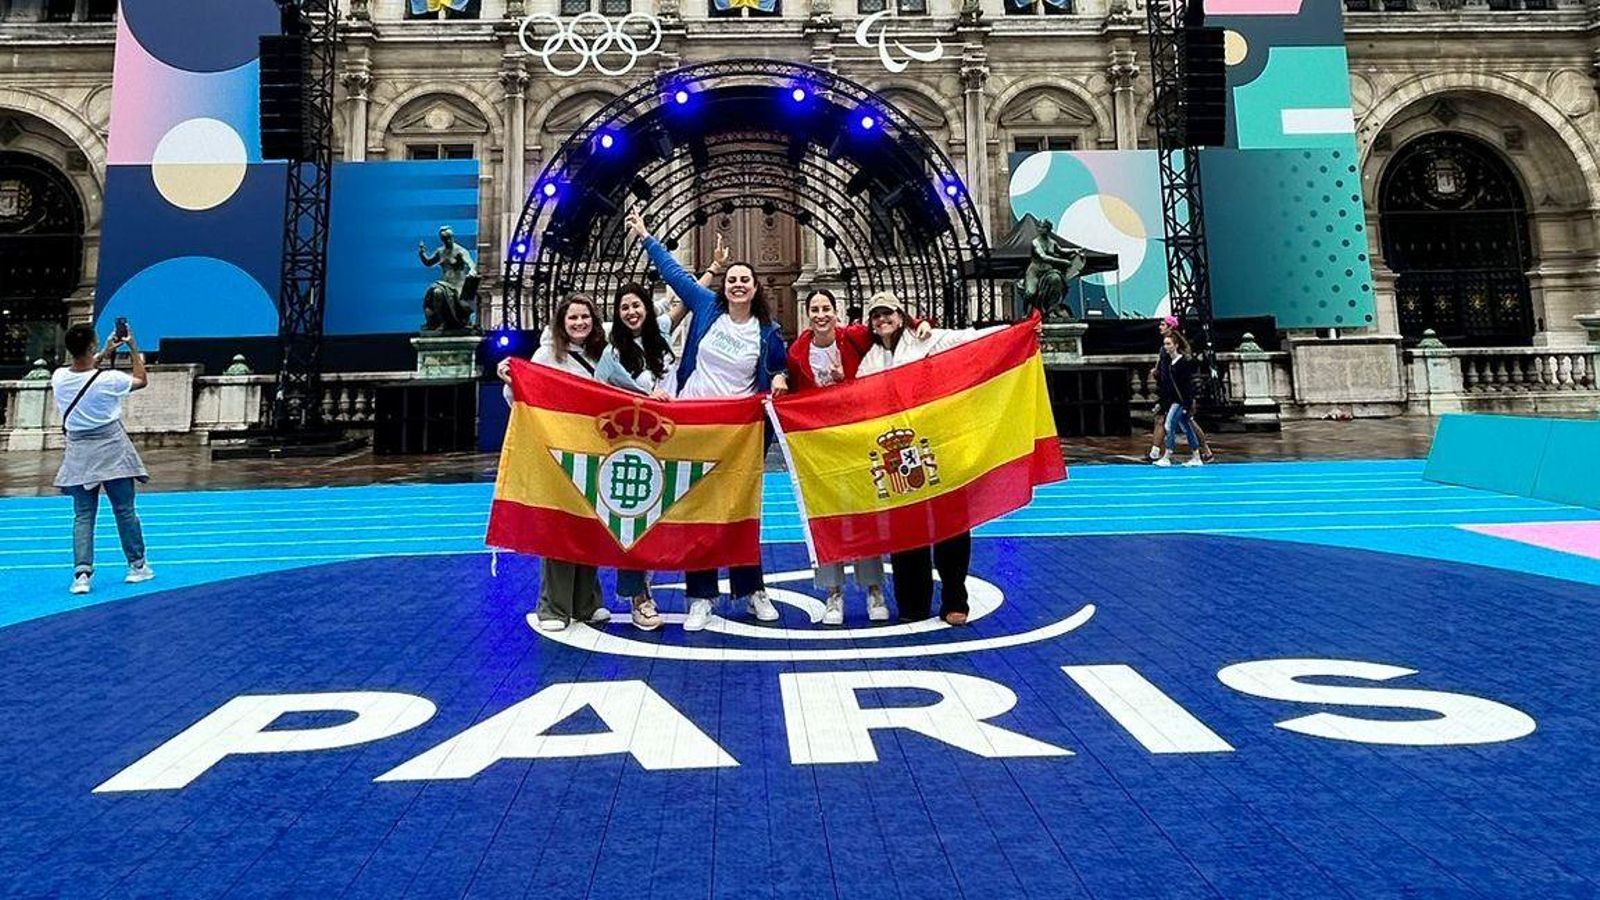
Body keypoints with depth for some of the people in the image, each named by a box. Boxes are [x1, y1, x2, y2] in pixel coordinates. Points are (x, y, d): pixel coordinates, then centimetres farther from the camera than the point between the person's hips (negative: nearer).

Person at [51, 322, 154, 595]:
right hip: (111, 450, -3)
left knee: (82, 515, 6)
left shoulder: (58, 377, -6)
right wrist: (133, 348, 8)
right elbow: (142, 380, 3)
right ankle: (138, 565, 19)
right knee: (125, 510, 8)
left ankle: (82, 572, -4)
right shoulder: (109, 379, -17)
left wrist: (105, 354, 19)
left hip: (78, 453, 3)